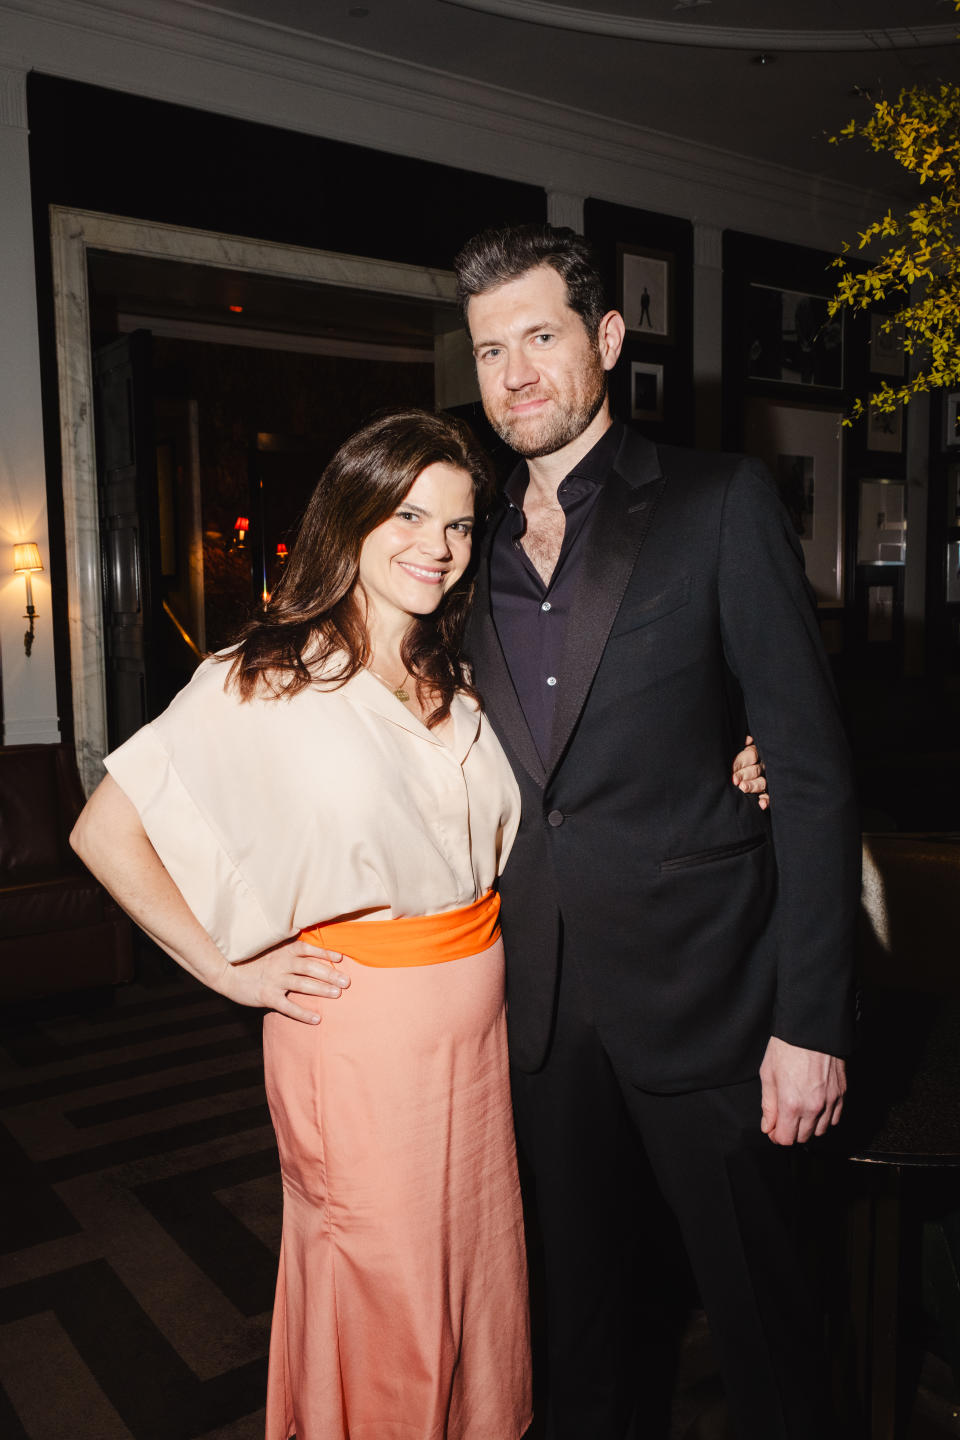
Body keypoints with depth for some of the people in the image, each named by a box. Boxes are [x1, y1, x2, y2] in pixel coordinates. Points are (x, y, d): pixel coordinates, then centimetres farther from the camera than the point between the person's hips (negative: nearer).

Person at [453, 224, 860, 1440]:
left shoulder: (720, 504, -6)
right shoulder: (477, 546, 7)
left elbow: (811, 769, -9)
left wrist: (811, 1020, -12)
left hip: (696, 990, -4)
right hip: (538, 1000, 4)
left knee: (755, 1300, 12)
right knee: (577, 1287, 22)